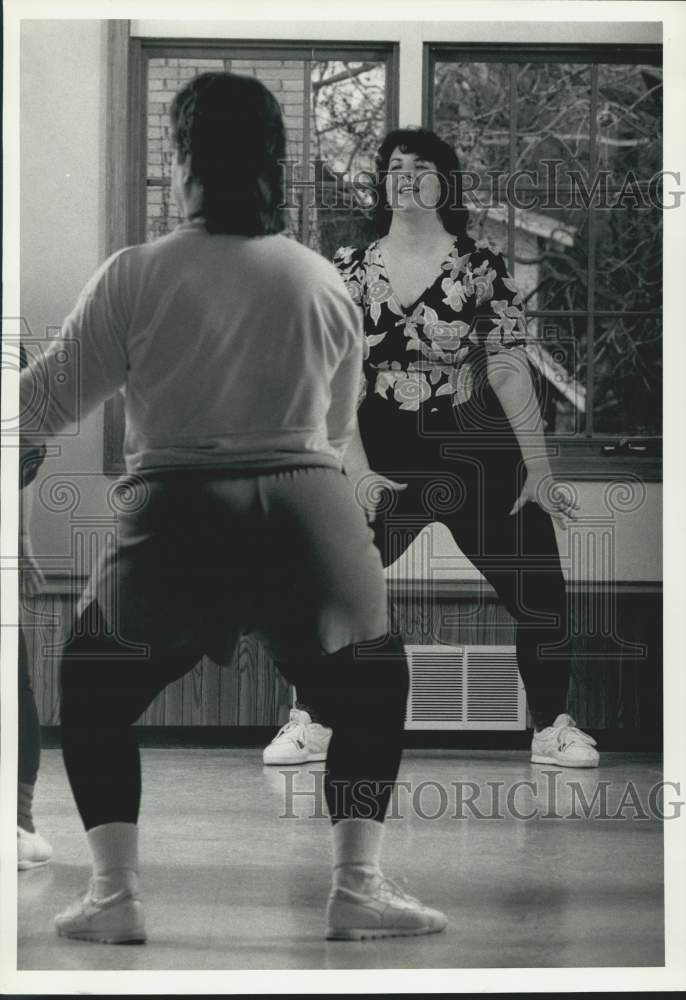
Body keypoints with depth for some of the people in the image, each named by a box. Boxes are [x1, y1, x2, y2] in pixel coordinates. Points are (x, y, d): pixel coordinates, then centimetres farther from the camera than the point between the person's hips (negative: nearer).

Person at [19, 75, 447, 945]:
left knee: (92, 692, 22)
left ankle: (115, 890, 10)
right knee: (370, 692, 24)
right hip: (310, 519, 1)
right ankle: (358, 884, 10)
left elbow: (49, 399, 3)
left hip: (177, 523, -1)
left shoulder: (134, 277, -3)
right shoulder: (324, 282, 5)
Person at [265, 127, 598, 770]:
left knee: (541, 593, -4)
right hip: (382, 458, 1)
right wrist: (358, 472, -10)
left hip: (477, 454, -1)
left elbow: (511, 373, -4)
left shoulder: (480, 268, -1)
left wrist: (538, 469, -8)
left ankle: (551, 728, 13)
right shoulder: (350, 272, 4)